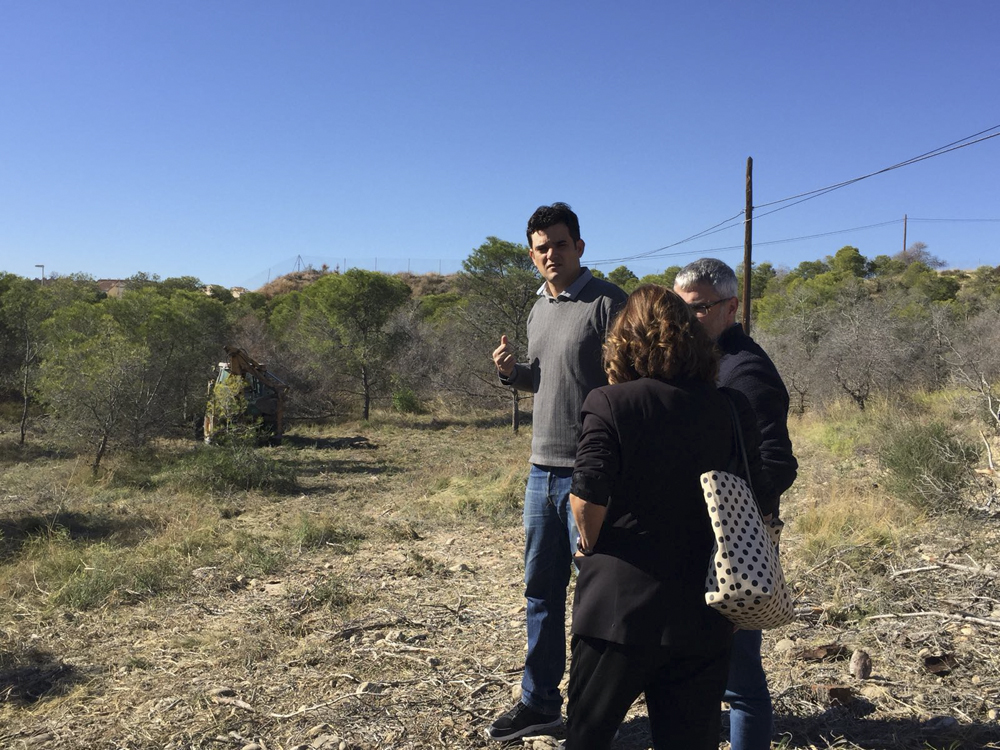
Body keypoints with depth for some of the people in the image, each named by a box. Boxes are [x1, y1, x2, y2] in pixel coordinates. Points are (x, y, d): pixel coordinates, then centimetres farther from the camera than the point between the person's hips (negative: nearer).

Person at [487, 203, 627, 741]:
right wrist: (511, 372, 3)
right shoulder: (538, 311, 14)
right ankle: (539, 701, 28)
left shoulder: (607, 303, -9)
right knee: (541, 590, 14)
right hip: (542, 469, 8)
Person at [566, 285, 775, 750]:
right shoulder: (732, 409, 1)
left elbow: (587, 498, -18)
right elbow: (756, 503, 3)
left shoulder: (610, 404, -11)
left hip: (619, 603, -3)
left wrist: (590, 544, 1)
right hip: (702, 613, 3)